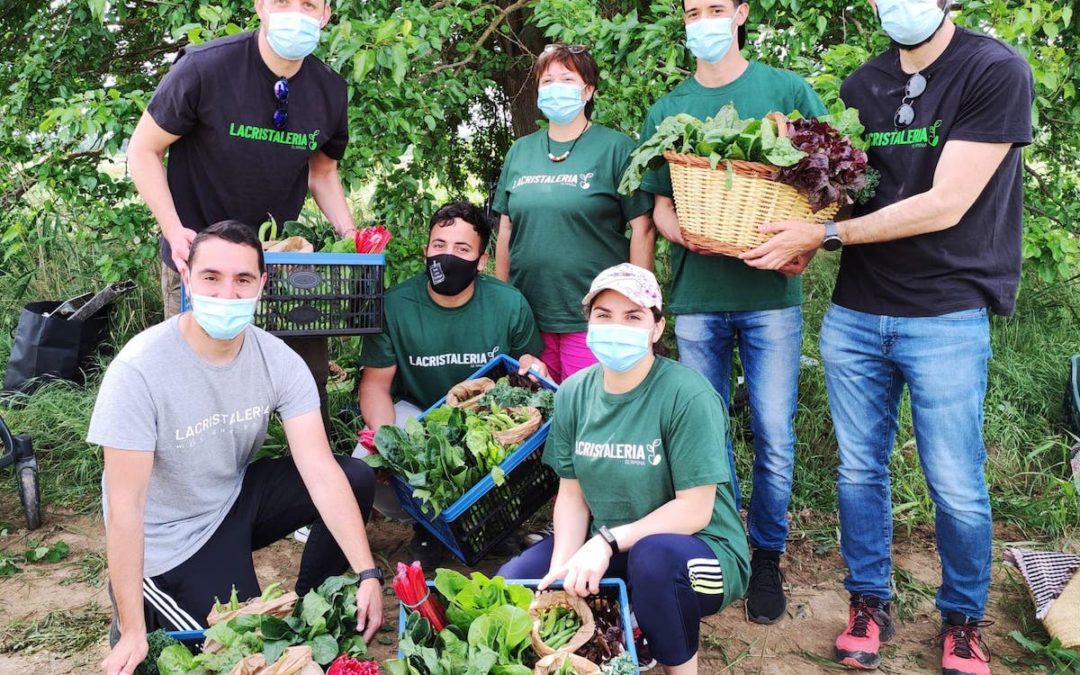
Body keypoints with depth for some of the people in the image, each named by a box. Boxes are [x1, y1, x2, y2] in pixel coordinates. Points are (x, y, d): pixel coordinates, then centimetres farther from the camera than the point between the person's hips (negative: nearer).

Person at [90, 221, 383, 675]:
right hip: (170, 538, -5)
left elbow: (321, 471, -18)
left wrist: (368, 574, -25)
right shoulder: (140, 369, -26)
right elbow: (125, 506, -24)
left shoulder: (279, 361, -14)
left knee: (357, 479, -11)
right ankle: (146, 606, 15)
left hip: (238, 496, 5)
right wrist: (133, 633, -24)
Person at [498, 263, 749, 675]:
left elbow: (694, 510, -20)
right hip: (602, 548, 6)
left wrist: (608, 541, -27)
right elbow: (572, 494, 1)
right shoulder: (573, 393, -2)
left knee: (654, 555, -38)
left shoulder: (688, 396, -20)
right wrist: (561, 568, -15)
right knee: (511, 582, -11)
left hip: (698, 550, -5)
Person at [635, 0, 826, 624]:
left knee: (775, 436, 1)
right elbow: (661, 205, 9)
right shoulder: (667, 111, 10)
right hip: (696, 296, 2)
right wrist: (687, 235, -13)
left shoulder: (789, 91, 4)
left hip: (771, 293, -2)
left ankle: (767, 556, 20)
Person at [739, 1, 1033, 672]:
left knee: (957, 486, 5)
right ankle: (870, 601, 30)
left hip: (946, 319, -4)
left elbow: (945, 205, -15)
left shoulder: (996, 70, -8)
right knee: (860, 470, 11)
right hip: (854, 315, 4)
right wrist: (794, 231, -8)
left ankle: (964, 617, 28)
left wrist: (824, 236, -16)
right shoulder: (860, 87, 9)